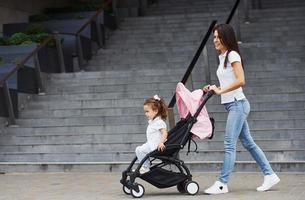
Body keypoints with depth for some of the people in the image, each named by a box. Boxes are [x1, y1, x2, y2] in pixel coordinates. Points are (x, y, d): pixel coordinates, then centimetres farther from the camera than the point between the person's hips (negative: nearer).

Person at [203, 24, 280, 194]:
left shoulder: (233, 55, -11)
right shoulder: (222, 57, 16)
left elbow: (240, 81, -21)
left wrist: (220, 91, -19)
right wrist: (215, 89, 6)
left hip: (237, 104, -10)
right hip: (233, 105, 10)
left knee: (229, 144, -10)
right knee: (248, 142, 11)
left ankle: (222, 184, -9)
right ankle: (270, 175, 17)